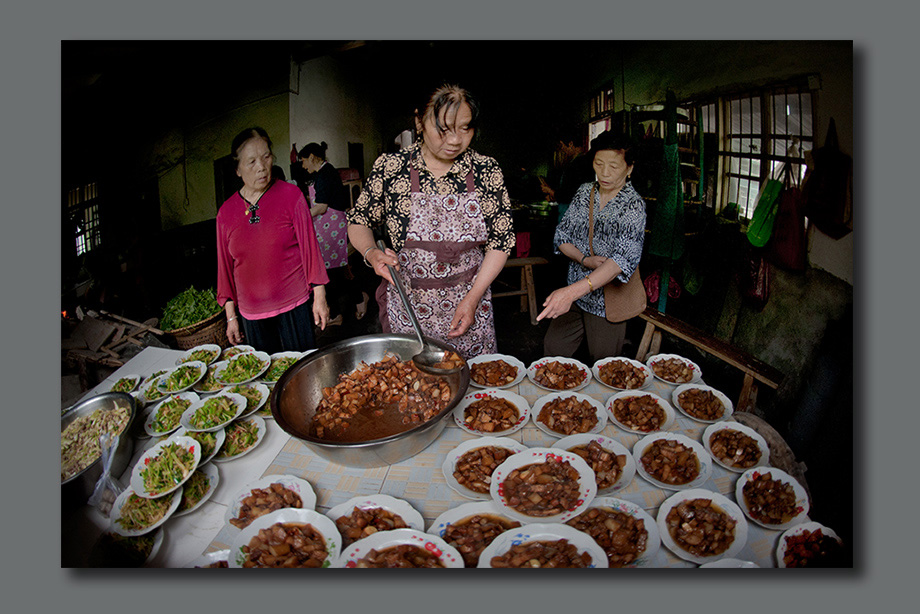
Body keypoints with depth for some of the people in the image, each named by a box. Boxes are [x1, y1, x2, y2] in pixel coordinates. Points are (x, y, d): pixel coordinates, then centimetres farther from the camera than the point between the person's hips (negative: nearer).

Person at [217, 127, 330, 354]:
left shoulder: (291, 195, -3)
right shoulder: (226, 212, 5)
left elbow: (309, 246, -1)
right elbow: (226, 266, 11)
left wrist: (319, 296, -3)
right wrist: (230, 315, 10)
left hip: (294, 307, -2)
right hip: (251, 314, 3)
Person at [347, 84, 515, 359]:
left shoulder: (487, 171, -5)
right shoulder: (390, 167, -7)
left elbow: (501, 240, -2)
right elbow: (358, 222, 4)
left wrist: (473, 298, -10)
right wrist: (371, 252, -18)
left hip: (470, 301, 1)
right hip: (406, 307, 0)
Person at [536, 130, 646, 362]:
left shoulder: (634, 204, -17)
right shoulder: (584, 191, 1)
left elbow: (624, 257, -31)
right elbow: (561, 235, 5)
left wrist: (572, 291, -43)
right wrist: (584, 260, -17)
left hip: (608, 301, -4)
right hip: (574, 293, 4)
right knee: (552, 349, 9)